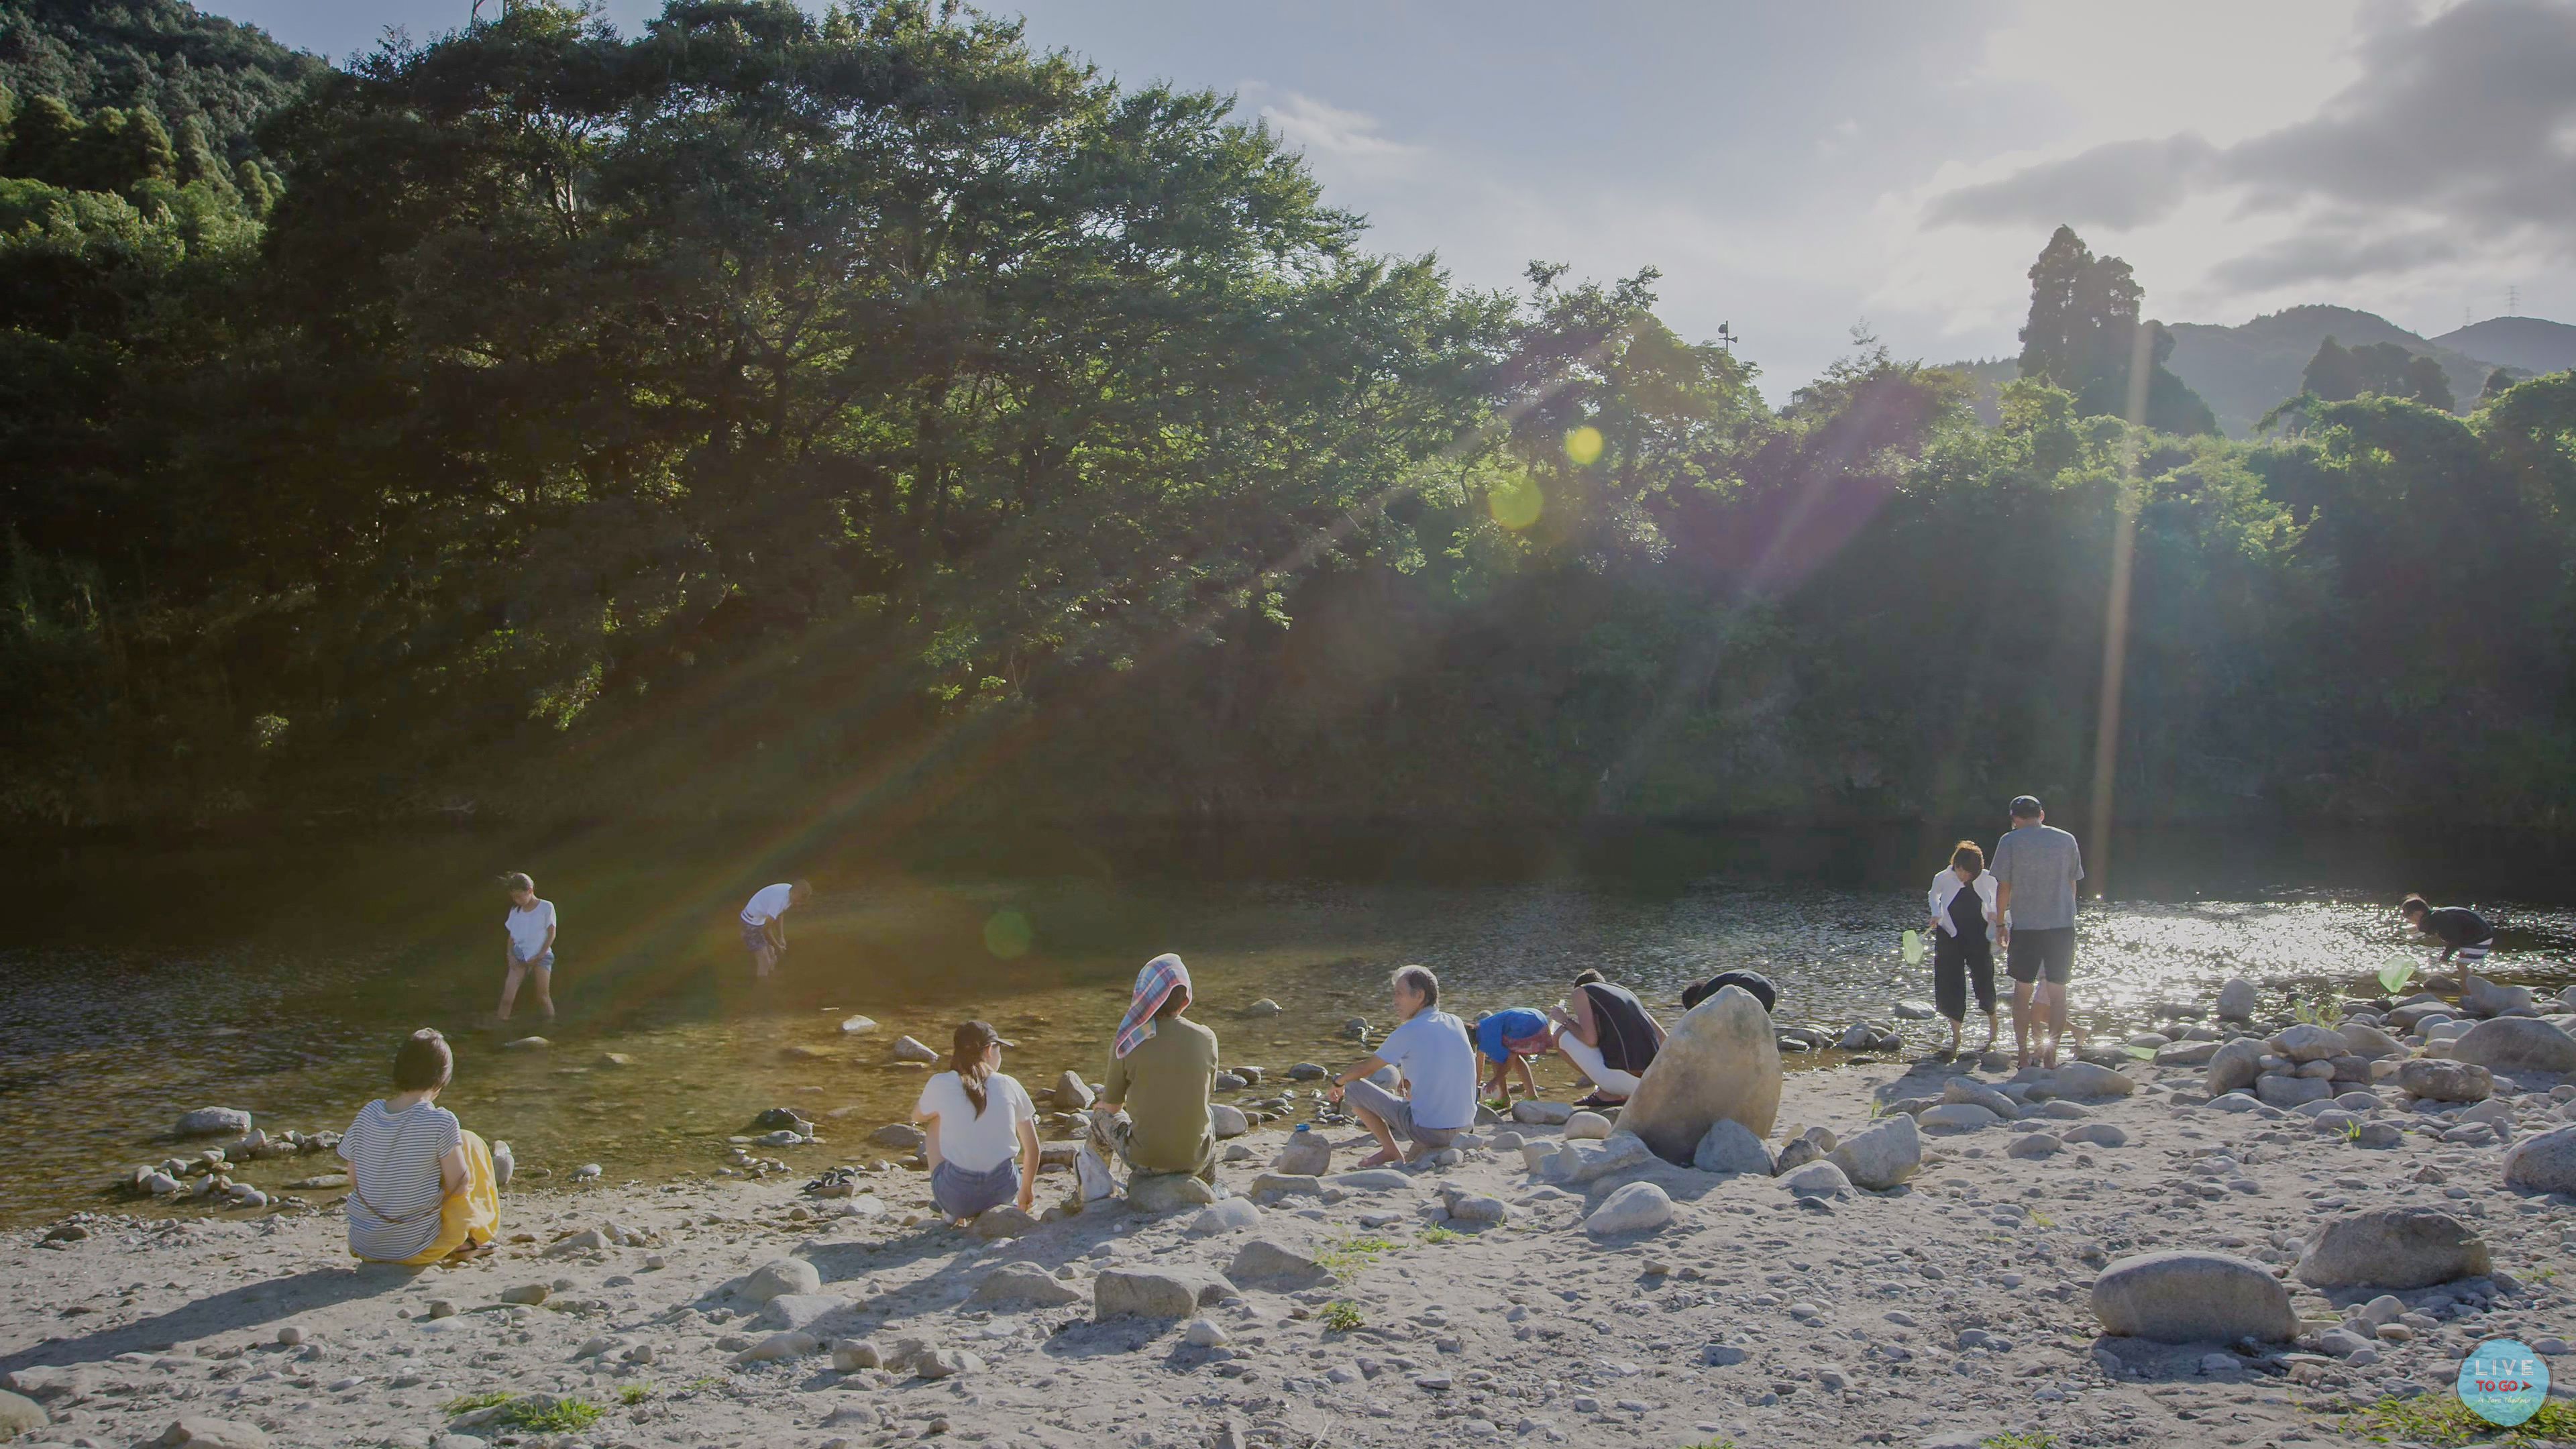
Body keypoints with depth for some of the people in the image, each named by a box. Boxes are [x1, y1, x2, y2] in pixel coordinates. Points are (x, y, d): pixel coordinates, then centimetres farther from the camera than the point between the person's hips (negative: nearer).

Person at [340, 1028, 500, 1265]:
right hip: (416, 1249, -5)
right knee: (470, 1143, 11)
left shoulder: (367, 1115, -4)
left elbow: (353, 1182, 3)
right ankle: (473, 1236, 17)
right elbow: (459, 1185, -12)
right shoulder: (441, 1122, -18)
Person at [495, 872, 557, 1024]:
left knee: (543, 997, -6)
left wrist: (539, 956, -9)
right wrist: (510, 955, -2)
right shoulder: (515, 912, 12)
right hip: (519, 956, 4)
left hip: (541, 956, -4)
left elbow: (551, 934, -3)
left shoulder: (546, 907, -2)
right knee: (507, 997, -10)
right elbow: (511, 936, 14)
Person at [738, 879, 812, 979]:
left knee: (772, 960, 14)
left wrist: (781, 937, 5)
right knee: (764, 963, -7)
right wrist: (777, 947, -13)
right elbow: (766, 929, -26)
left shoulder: (789, 891, -8)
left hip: (762, 921, 9)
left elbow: (780, 914, 10)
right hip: (752, 924, -9)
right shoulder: (779, 899, -34)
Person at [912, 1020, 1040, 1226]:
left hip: (955, 1195, -2)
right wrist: (1027, 1190, 24)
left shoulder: (940, 1085, -3)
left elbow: (917, 1116, 20)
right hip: (1003, 1191, 3)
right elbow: (1033, 1149, 8)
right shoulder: (1009, 1085, 1)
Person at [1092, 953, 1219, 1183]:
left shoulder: (1125, 1044, -13)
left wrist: (1099, 1106, 24)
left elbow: (1112, 1107, 0)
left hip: (1145, 1161, -2)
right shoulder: (1206, 1038, -8)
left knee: (1101, 1115, 28)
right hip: (1194, 1161, 2)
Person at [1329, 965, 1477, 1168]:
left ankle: (1390, 1151, 9)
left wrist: (1337, 1083, 19)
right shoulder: (1457, 1024, 6)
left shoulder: (1409, 1032, -11)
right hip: (1465, 1126, 7)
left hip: (1428, 1130, -7)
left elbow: (1366, 1069, 2)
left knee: (1353, 1088, 2)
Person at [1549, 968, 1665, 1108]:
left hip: (1622, 1078, -7)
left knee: (1561, 1036, 10)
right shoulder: (1626, 992, 25)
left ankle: (1606, 1094, 4)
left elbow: (1590, 1039, -7)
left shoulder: (1581, 992, 7)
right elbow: (1662, 1037, 21)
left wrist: (1566, 1021, 10)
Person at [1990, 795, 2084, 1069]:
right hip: (2063, 925, 2)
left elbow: (2003, 887, -2)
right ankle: (2051, 1055, 8)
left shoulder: (2010, 841, -3)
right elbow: (2072, 884, 11)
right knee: (2058, 992, 8)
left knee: (2023, 990, 9)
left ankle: (2023, 1054, 10)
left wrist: (2000, 923, 7)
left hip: (2025, 926, -2)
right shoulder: (2066, 840, 5)